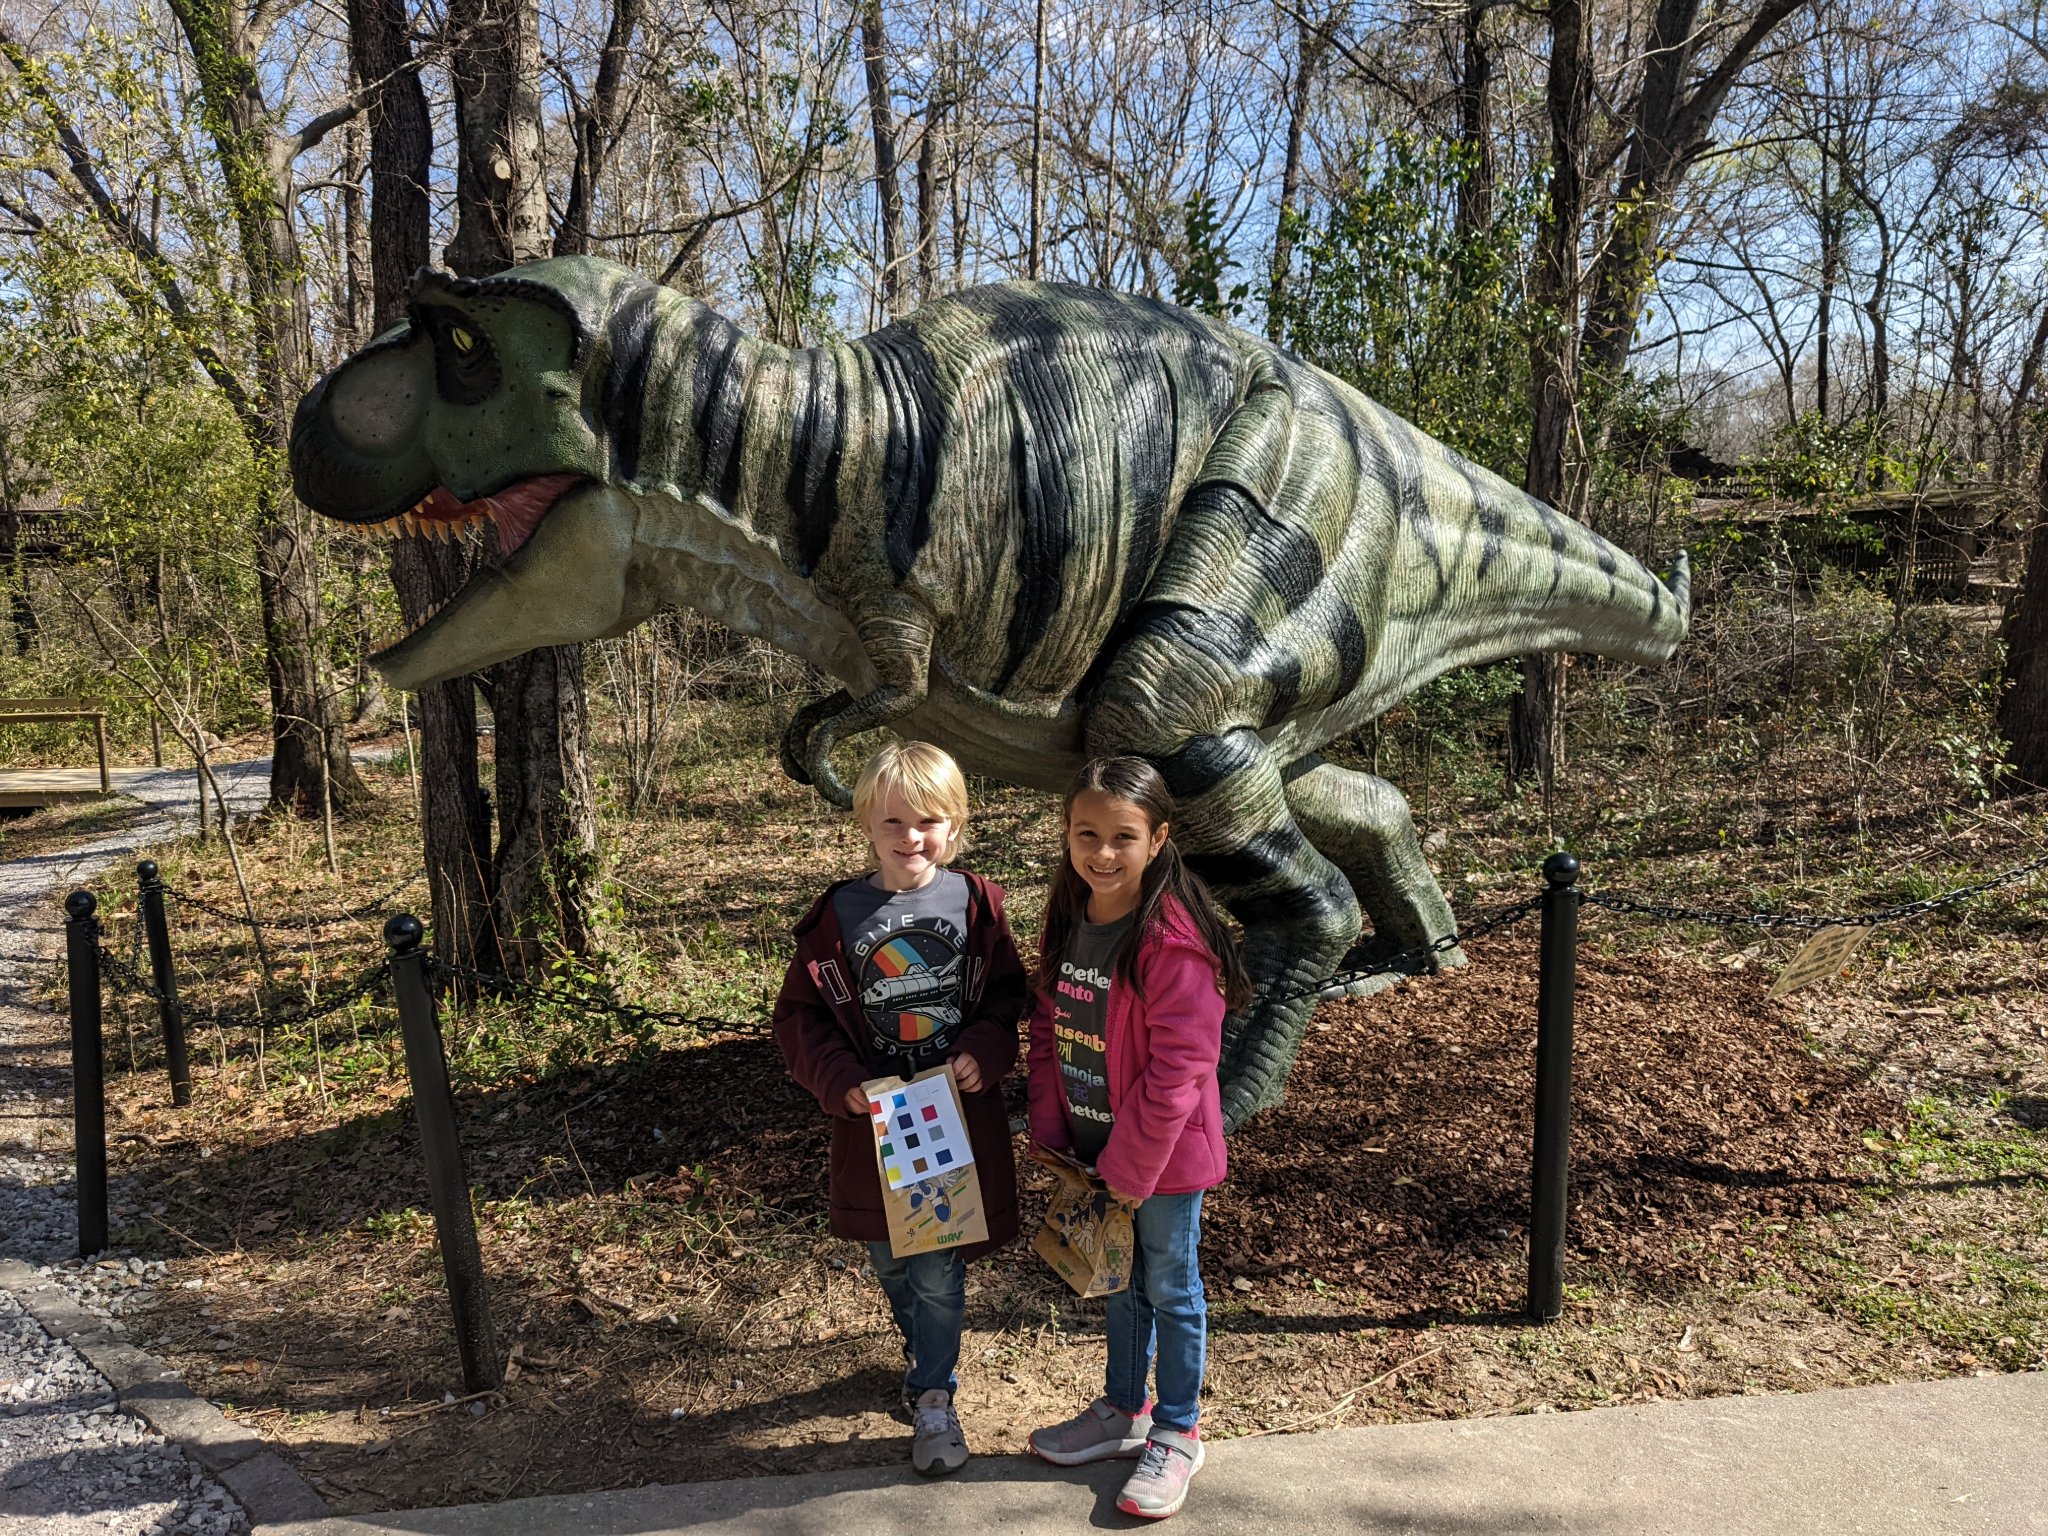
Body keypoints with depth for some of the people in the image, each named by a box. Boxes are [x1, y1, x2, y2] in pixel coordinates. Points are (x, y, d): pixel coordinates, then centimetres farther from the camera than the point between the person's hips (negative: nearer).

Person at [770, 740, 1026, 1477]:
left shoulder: (976, 903, -5)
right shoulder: (838, 914, -7)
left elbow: (1010, 993, 3)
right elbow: (799, 1014, -1)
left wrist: (986, 1051, -15)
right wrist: (840, 1081, -15)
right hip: (873, 1121, 1)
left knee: (939, 1271, 5)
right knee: (890, 1262, 18)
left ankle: (934, 1394, 29)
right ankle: (926, 1349, 48)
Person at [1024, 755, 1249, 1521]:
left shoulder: (1173, 939, -25)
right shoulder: (1069, 919, -2)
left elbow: (1177, 1069, -24)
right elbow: (1047, 1027, 6)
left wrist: (1129, 1168, -18)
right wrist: (1052, 1132, 1)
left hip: (1162, 1155, -7)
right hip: (1090, 1146, 7)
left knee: (1170, 1290, 13)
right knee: (1120, 1284, 24)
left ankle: (1176, 1433, 32)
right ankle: (1122, 1409, 43)